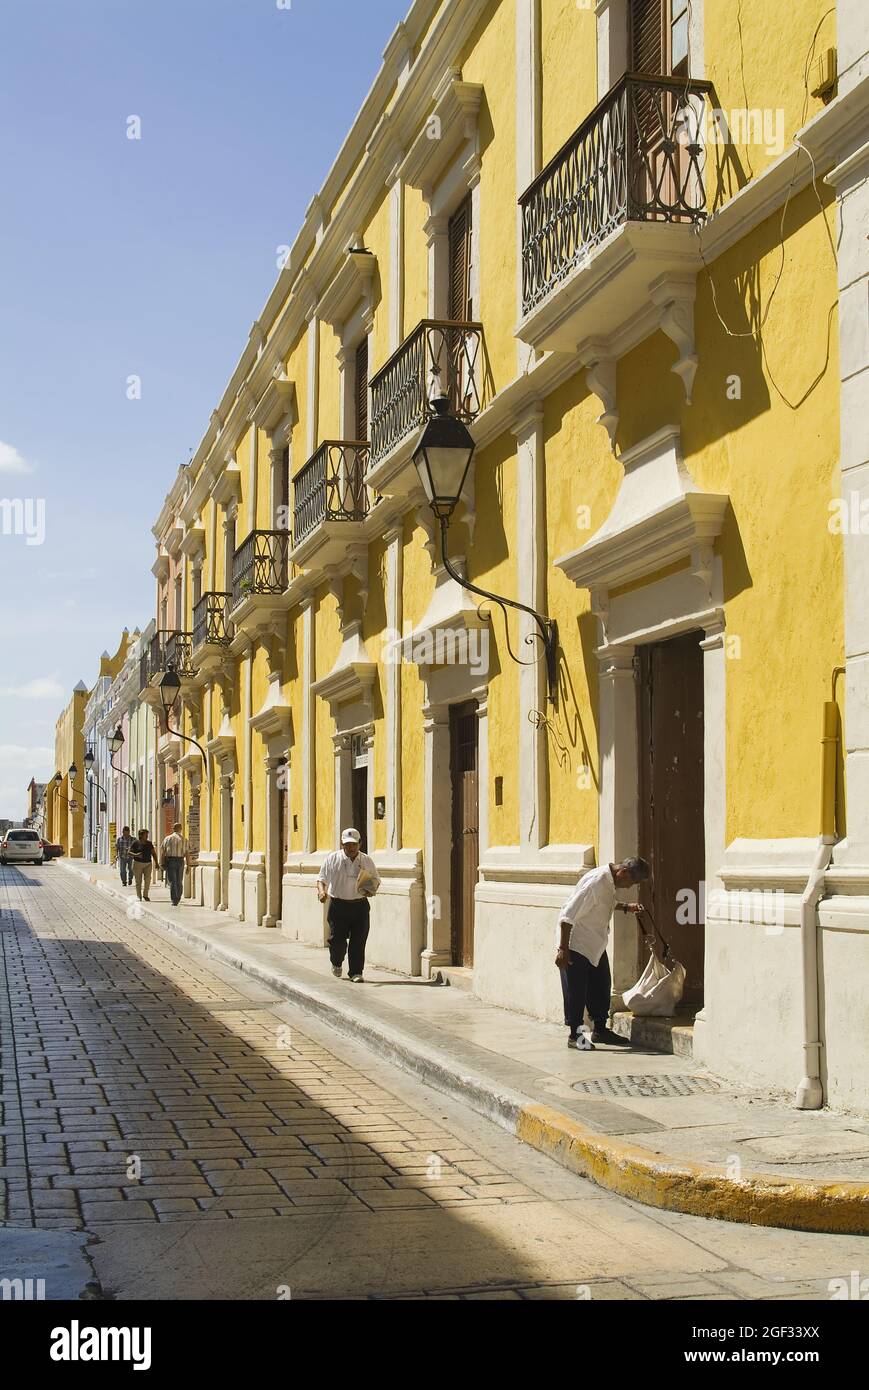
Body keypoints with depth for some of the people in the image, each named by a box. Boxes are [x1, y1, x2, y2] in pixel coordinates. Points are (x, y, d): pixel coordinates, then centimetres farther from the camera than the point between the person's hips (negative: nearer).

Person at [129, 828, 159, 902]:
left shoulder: (149, 843, 7)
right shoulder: (135, 843, -5)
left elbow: (154, 853, 10)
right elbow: (129, 853, -3)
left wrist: (157, 863, 4)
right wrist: (136, 855, -22)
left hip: (148, 864, 2)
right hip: (138, 863, -2)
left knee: (147, 879, -12)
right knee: (138, 881, 1)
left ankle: (145, 895, 4)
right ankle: (139, 897, 12)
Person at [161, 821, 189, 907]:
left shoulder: (168, 838, 1)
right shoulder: (184, 839, 4)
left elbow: (162, 852, -2)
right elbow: (187, 854, 1)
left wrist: (163, 864, 3)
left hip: (170, 860, -2)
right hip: (180, 861, 2)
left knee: (172, 882, 0)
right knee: (179, 882, 15)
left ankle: (174, 900, -6)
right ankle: (178, 899, 24)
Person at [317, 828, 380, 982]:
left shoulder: (367, 861, 7)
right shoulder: (332, 859, 1)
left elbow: (376, 880, 17)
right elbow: (322, 879, 1)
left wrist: (372, 890, -5)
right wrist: (321, 891, -20)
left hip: (360, 905, 2)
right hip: (338, 905, -1)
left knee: (358, 940, -3)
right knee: (337, 939, -2)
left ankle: (356, 972, 6)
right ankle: (336, 963, 28)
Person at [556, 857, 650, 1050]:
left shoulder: (611, 883, 1)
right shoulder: (595, 882, -28)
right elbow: (567, 916, -28)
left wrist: (626, 907, 10)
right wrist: (563, 949, -27)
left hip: (596, 945, 9)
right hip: (576, 945, -9)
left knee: (602, 987, 14)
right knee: (576, 991, -1)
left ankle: (600, 1030, 26)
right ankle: (575, 1034, 9)